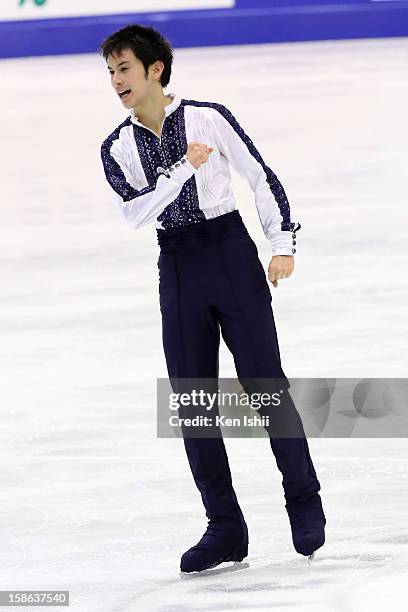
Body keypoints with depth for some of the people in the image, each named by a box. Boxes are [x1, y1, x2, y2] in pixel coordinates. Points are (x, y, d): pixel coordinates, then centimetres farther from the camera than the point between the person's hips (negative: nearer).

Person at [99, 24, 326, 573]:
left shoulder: (209, 118, -5)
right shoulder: (117, 148, 5)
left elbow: (261, 176, -1)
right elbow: (136, 209, -10)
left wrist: (283, 244, -5)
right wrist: (184, 168, -18)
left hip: (231, 255, -4)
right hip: (177, 270, 4)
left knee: (265, 383, -4)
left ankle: (305, 504, 11)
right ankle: (225, 528, 9)